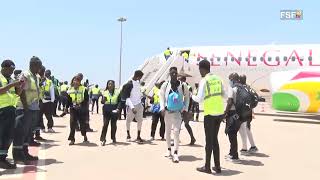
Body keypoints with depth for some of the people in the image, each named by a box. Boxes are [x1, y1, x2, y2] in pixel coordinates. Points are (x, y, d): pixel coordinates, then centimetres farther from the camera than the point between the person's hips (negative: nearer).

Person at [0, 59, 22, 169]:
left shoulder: (10, 79, 19)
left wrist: (18, 87, 1)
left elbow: (17, 93, 20)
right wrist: (11, 85, -20)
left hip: (11, 108, 8)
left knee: (9, 135, 8)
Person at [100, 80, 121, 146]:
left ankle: (113, 138, 20)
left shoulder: (117, 92, 6)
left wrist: (117, 108, -9)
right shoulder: (104, 92, 6)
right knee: (105, 124, -8)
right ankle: (103, 139, -6)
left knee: (114, 124, 7)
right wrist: (103, 100, -17)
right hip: (106, 110, -1)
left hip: (114, 110, 1)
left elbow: (119, 101, 5)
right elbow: (102, 102, 6)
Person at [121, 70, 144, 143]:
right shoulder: (129, 84, -17)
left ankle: (138, 136, 6)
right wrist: (132, 107, -24)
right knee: (129, 120, 9)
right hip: (132, 106, -6)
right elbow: (127, 97, -18)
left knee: (140, 120, -1)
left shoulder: (138, 82, 5)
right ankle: (128, 134, 29)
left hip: (139, 104, 6)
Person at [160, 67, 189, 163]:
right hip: (167, 111, 2)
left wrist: (185, 109, -1)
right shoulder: (165, 85, -3)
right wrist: (162, 108, -13)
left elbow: (187, 97, 4)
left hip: (178, 112, -2)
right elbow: (162, 97, -2)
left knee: (176, 131, -12)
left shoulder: (182, 85, -5)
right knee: (168, 131, 15)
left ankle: (175, 153, -11)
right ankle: (169, 149, 33)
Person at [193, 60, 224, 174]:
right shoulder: (218, 79, 8)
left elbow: (200, 99, -14)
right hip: (219, 112, 6)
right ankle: (217, 166, 18)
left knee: (209, 140, 3)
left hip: (209, 113, -6)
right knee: (215, 139, 15)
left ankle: (207, 167, 12)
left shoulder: (204, 81, -11)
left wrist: (192, 96, 5)